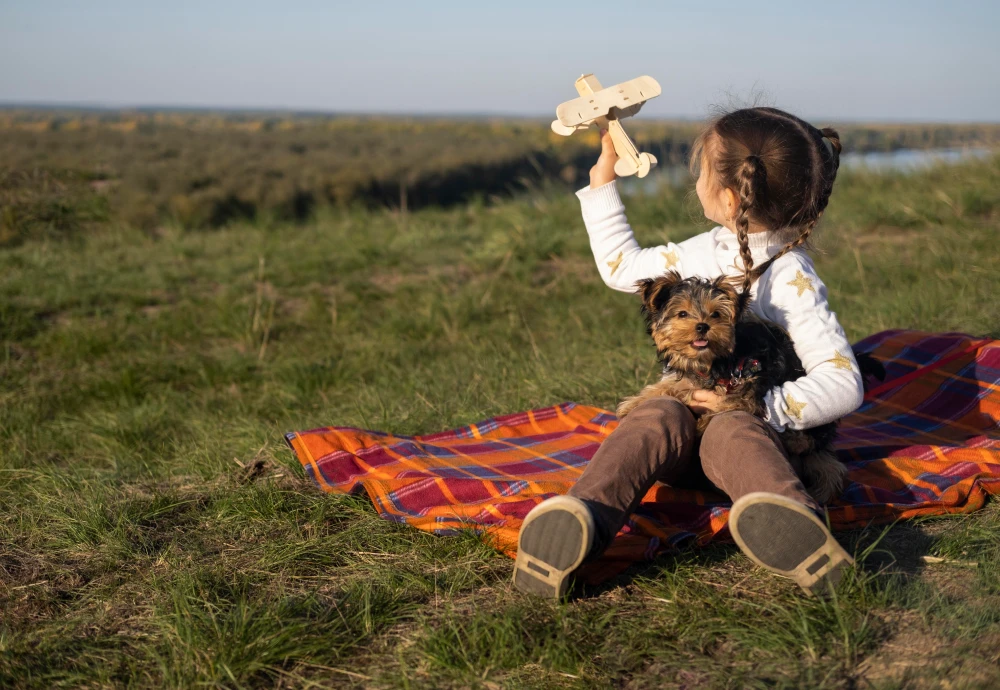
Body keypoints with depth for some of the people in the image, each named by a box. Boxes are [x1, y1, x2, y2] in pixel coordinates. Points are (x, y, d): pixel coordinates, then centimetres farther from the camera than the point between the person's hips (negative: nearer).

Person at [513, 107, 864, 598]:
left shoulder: (791, 281, -9)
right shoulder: (707, 252, 14)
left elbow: (843, 386, -17)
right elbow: (622, 267, 30)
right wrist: (603, 178, 31)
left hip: (751, 420, -4)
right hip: (686, 411, 4)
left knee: (733, 431, -39)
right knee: (658, 417, -31)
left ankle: (793, 525, -72)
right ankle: (578, 523, -60)